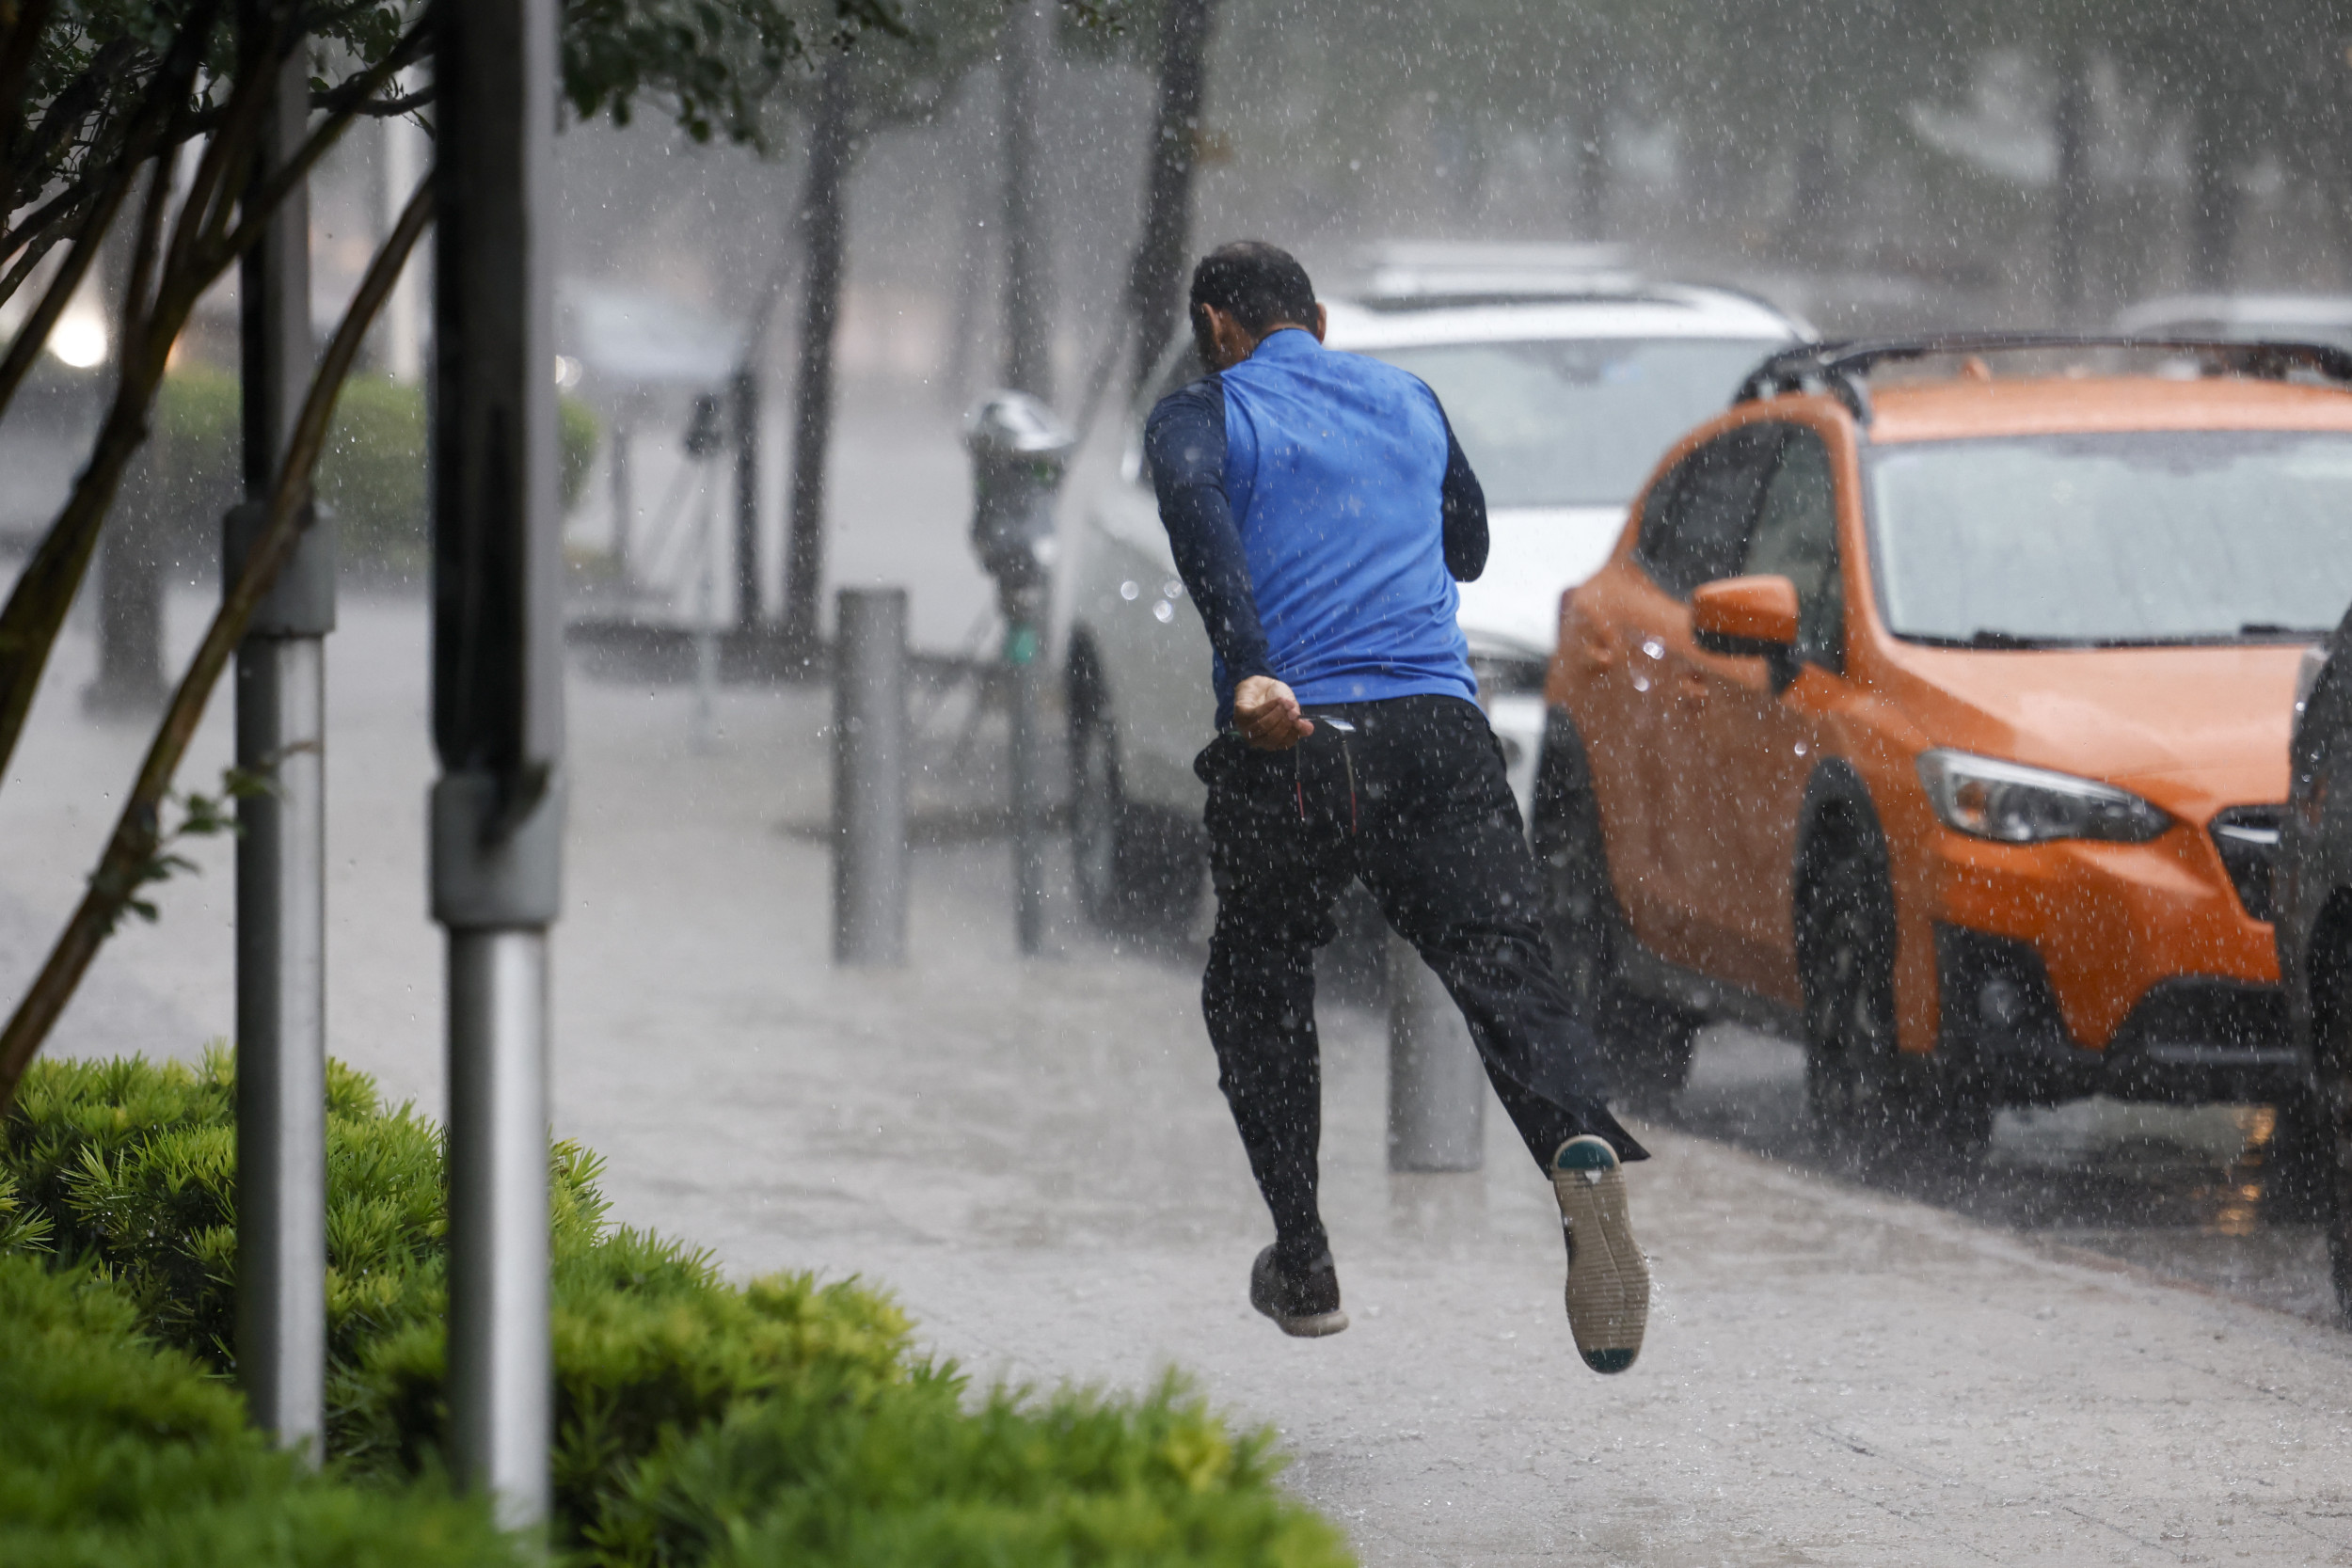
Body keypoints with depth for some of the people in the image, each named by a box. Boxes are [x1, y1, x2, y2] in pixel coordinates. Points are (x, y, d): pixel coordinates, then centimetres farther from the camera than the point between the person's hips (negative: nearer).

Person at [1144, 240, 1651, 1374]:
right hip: (1439, 721, 2)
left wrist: (1247, 668, -27)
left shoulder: (1201, 415, 8)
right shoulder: (1409, 399, 22)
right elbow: (1467, 548, 37)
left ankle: (1302, 1264, 20)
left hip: (1292, 739, -2)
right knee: (1503, 970, -7)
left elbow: (1194, 502, -17)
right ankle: (1579, 1144, -38)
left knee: (1257, 990, 19)